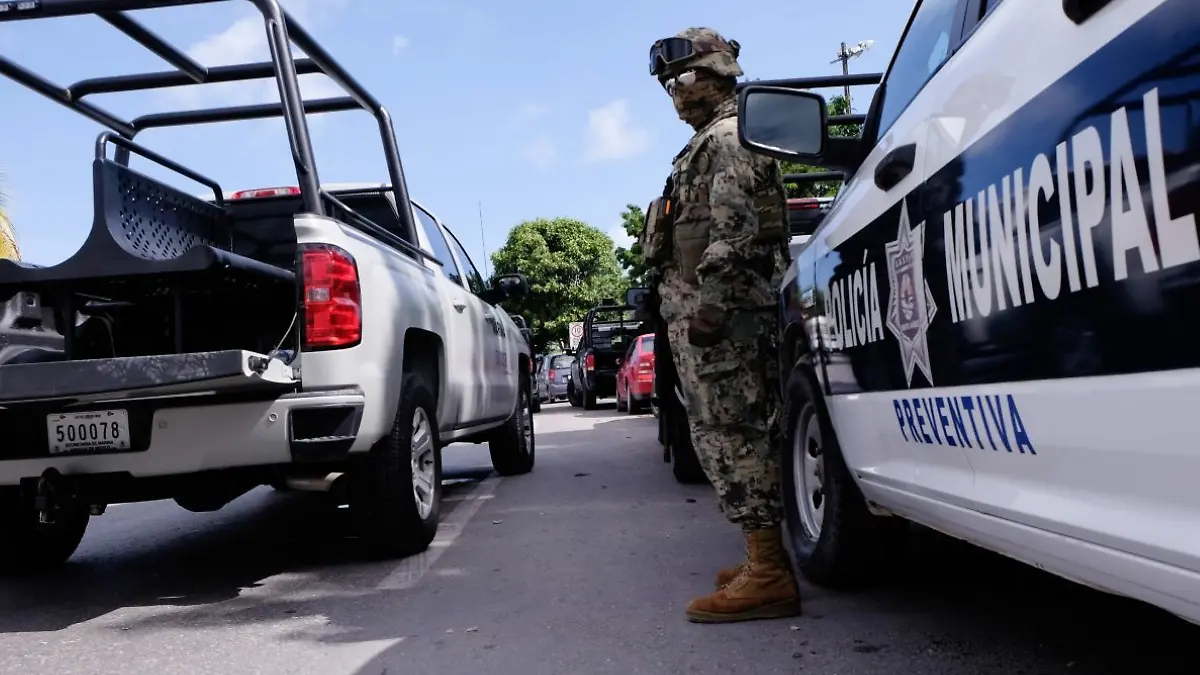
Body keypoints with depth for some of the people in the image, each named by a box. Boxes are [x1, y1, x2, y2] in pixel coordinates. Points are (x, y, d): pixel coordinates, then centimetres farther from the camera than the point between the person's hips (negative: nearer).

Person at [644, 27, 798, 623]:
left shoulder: (729, 137, -4)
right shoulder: (711, 143, 28)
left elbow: (733, 227, -18)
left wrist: (709, 302, -25)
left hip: (718, 310, -11)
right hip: (713, 310, 11)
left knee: (729, 435, -13)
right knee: (735, 434, 11)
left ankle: (768, 576, -12)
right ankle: (763, 559, 17)